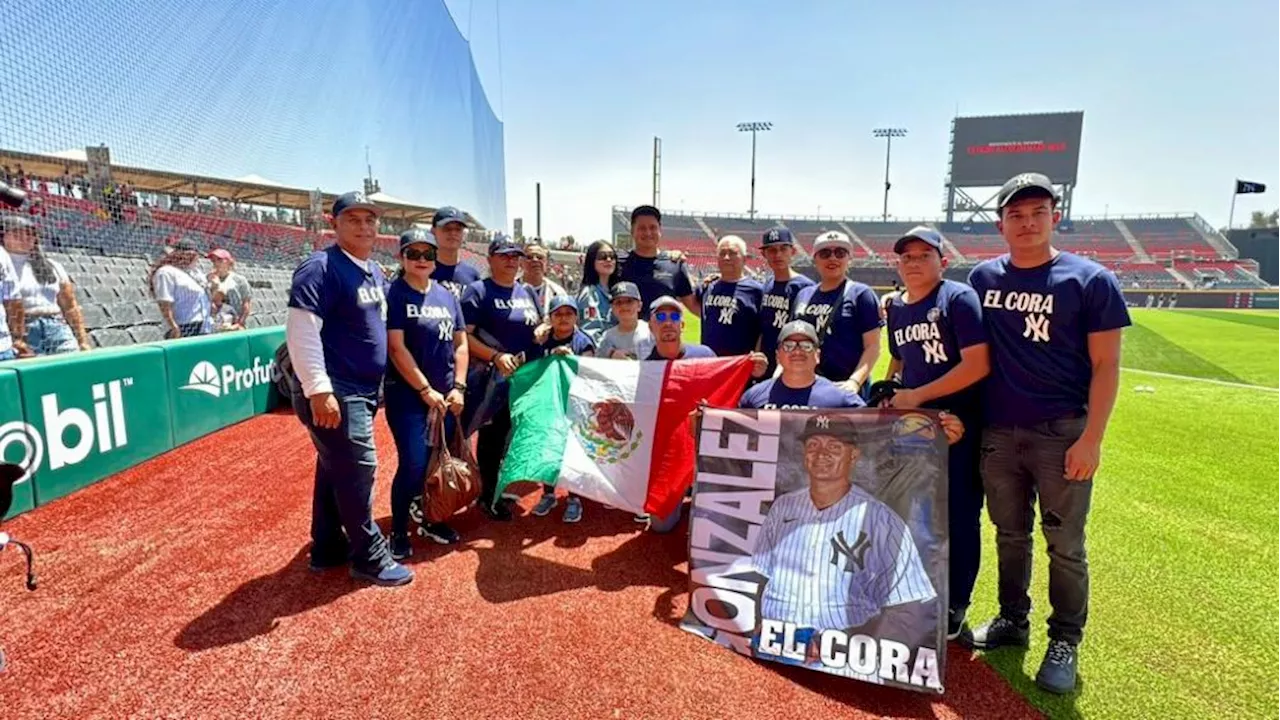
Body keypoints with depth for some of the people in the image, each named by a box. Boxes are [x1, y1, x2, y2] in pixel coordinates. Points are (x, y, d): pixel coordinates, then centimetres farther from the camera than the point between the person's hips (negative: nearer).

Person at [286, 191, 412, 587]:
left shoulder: (375, 271, 13)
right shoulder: (321, 267, -14)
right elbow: (301, 331, -22)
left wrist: (374, 389, 20)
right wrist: (319, 391, -26)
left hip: (364, 391, 9)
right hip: (334, 393, -9)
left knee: (336, 468, 17)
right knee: (357, 469, -4)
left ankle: (328, 548, 30)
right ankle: (370, 558, 10)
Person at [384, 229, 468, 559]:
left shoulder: (446, 295, 8)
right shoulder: (392, 294, -8)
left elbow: (460, 343, 10)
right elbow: (396, 348, -13)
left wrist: (458, 387, 0)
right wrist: (426, 390, -14)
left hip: (446, 394, 5)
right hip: (407, 394, -5)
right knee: (414, 464, -9)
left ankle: (432, 520, 29)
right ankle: (399, 531, 10)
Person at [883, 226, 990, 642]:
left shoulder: (958, 298, -11)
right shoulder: (896, 307, 10)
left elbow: (978, 365, -19)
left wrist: (918, 395, -18)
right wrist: (888, 392, 5)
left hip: (959, 426, -7)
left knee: (959, 517, 4)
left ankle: (954, 608, 21)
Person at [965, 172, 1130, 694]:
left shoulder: (1090, 280, -5)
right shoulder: (983, 277, 6)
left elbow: (1106, 366, -6)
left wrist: (1091, 439, -13)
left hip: (1061, 434, -3)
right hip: (997, 432, 4)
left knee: (1065, 544, 6)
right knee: (1009, 534, 16)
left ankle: (1065, 643, 23)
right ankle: (1012, 621, 32)